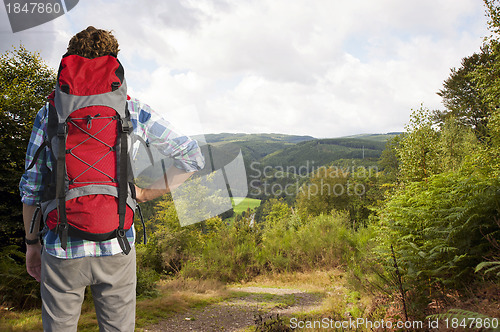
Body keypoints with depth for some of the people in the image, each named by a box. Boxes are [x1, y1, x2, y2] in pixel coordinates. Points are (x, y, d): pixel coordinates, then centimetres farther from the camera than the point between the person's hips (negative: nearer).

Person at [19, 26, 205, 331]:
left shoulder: (51, 112, 0)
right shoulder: (134, 111, 0)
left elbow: (31, 186, 2)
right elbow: (192, 157, 1)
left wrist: (32, 242, 13)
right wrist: (143, 193, 4)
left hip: (63, 248, 0)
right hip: (116, 248, 0)